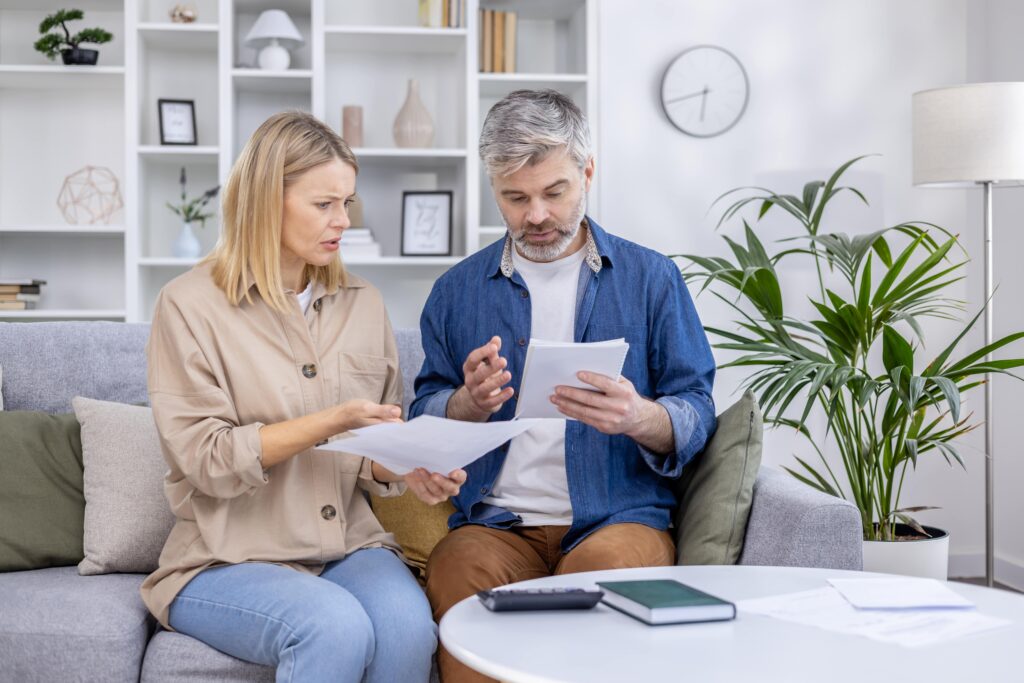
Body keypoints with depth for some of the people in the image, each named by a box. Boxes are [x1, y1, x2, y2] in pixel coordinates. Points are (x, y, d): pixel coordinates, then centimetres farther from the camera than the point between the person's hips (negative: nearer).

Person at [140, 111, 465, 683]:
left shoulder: (363, 303, 11)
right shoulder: (190, 307, -3)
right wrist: (329, 423, -19)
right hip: (229, 560, -4)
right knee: (337, 627, -33)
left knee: (409, 626, -28)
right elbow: (206, 458, -9)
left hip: (350, 544, 4)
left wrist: (406, 470, -9)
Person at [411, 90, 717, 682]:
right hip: (494, 519, 1)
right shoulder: (457, 290, 13)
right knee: (458, 578, -32)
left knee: (609, 569, -34)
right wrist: (469, 403, -11)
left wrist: (638, 418, -20)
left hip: (618, 515, -1)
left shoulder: (651, 278, 7)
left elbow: (697, 416, 3)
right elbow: (423, 421, 12)